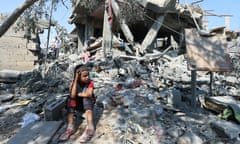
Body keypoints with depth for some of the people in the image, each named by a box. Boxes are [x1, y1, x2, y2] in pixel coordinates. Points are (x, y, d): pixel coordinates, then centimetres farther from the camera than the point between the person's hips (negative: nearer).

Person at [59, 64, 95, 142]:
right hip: (78, 103, 2)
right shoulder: (74, 82, -13)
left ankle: (90, 128, -43)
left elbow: (89, 94, -37)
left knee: (86, 98, -33)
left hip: (88, 103, -2)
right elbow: (72, 96, -31)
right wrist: (75, 80, -32)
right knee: (70, 100, -26)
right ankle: (70, 128, -31)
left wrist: (78, 94, -23)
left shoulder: (90, 82, -18)